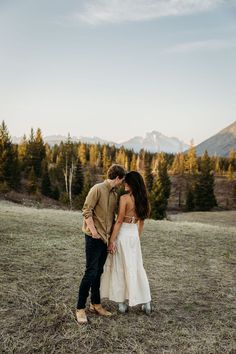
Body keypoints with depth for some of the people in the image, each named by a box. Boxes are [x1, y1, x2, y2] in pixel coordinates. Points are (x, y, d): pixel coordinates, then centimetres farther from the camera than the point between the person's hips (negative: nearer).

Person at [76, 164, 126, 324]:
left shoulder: (115, 194, 11)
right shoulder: (97, 189, -12)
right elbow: (87, 210, -16)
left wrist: (112, 234, 8)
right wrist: (93, 231, -18)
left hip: (106, 238, 7)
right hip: (94, 238, -7)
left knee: (99, 272, 14)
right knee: (91, 272, -5)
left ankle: (96, 304, 25)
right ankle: (80, 308, 6)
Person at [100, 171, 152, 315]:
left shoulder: (125, 198, -16)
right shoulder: (142, 200, 4)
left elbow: (119, 221, -16)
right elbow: (141, 222, 12)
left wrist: (112, 240, -12)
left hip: (123, 235, -6)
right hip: (134, 235, 6)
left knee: (120, 268, 7)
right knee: (136, 267, 15)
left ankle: (122, 303, 16)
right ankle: (146, 302, 16)